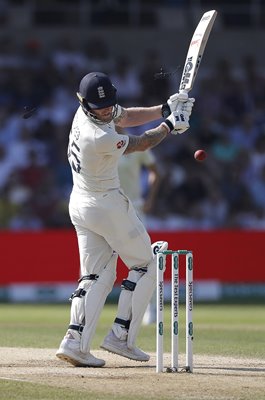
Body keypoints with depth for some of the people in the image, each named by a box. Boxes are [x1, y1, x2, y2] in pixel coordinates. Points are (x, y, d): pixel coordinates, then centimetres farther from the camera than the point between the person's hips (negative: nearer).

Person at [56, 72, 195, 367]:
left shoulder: (87, 112, -3)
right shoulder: (100, 138, -29)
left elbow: (126, 117, 13)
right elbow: (142, 143, -13)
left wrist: (165, 109, 1)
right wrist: (170, 123, 1)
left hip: (80, 205, 9)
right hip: (107, 206, -9)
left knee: (96, 275, 8)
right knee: (146, 264, 5)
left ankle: (74, 341, -7)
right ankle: (121, 337, 0)